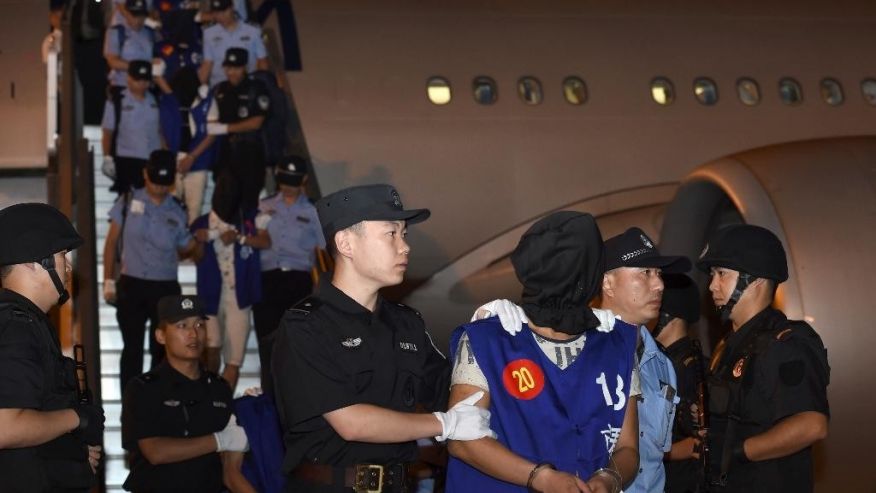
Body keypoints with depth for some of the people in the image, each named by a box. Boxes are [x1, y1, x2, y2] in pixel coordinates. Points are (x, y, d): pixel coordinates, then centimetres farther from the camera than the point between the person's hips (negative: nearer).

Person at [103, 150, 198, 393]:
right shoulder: (128, 202, 1)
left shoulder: (177, 212, 3)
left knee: (162, 350, 5)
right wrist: (108, 281, 1)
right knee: (132, 348, 3)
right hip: (131, 285, -1)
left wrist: (196, 243, -6)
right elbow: (112, 242, 5)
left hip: (166, 288, 1)